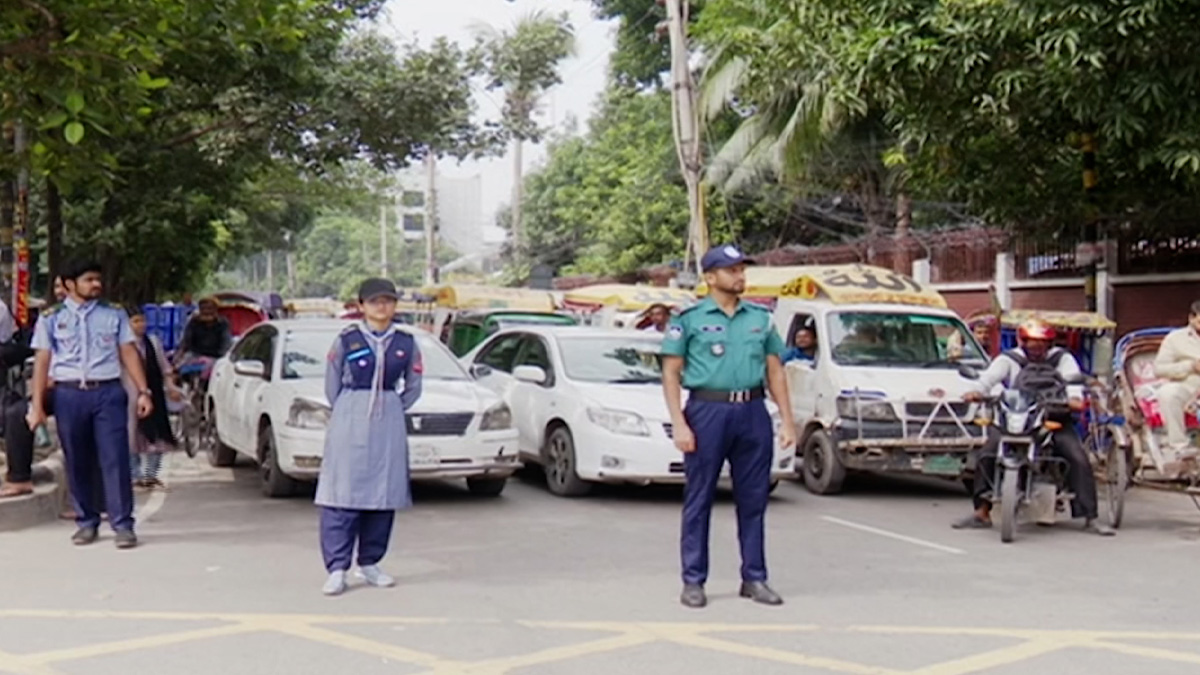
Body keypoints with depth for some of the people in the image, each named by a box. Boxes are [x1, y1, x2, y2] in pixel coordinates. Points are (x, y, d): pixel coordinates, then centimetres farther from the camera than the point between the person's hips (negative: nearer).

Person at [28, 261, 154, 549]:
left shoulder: (114, 315, 9)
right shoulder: (52, 319, 7)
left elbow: (129, 353, 7)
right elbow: (42, 362, 5)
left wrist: (143, 391, -2)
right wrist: (37, 405, 0)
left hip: (108, 392, 0)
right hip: (69, 394, 0)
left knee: (115, 459, -5)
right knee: (77, 463, 7)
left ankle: (123, 524, -2)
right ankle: (86, 522, 19)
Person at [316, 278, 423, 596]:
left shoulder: (405, 343, 7)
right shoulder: (346, 340, 1)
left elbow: (413, 387, 15)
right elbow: (331, 385, 7)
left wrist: (391, 411, 9)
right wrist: (347, 414, 7)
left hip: (389, 427, 3)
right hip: (349, 425, -3)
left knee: (384, 495, 5)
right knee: (342, 496, -7)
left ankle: (369, 563, 17)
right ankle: (337, 568, -5)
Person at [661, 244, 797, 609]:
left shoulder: (760, 318, 13)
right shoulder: (690, 318, 1)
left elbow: (775, 371, 14)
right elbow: (671, 373, -1)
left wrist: (787, 421, 8)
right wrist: (679, 425, -10)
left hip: (753, 413, 4)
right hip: (707, 411, -4)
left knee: (753, 499, 8)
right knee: (698, 500, 2)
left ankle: (754, 578, 18)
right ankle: (693, 581, 9)